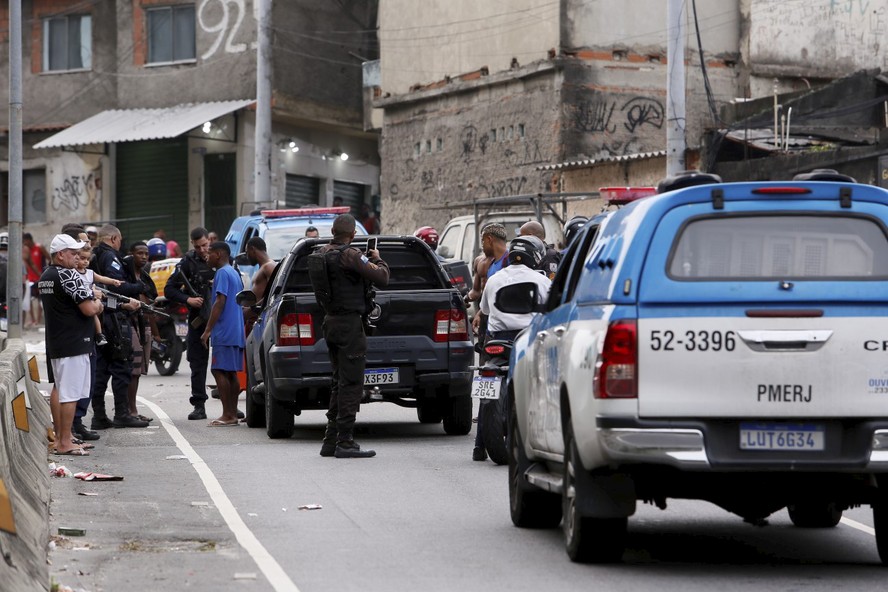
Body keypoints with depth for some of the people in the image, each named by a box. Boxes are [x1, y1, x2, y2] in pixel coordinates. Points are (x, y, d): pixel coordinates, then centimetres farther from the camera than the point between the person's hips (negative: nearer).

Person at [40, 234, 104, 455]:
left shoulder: (44, 277, 13)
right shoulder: (68, 275, -17)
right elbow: (90, 309, -20)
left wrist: (91, 297, 12)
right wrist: (97, 302, 1)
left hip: (54, 342, 10)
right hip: (73, 343, -10)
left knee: (59, 390, 17)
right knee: (70, 393, -7)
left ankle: (60, 437, 25)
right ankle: (65, 443, -7)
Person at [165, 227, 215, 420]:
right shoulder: (188, 262, 1)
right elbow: (169, 289, 2)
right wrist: (187, 299, -12)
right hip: (198, 319, 0)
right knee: (198, 364, 2)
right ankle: (199, 406, 6)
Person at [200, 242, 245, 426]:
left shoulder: (222, 273, -11)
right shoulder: (234, 273, 19)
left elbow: (220, 302, -18)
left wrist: (208, 330, -18)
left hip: (224, 333, -10)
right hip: (236, 332, 10)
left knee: (219, 370, -9)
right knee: (230, 373, 10)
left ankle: (227, 415, -13)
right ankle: (232, 414, 9)